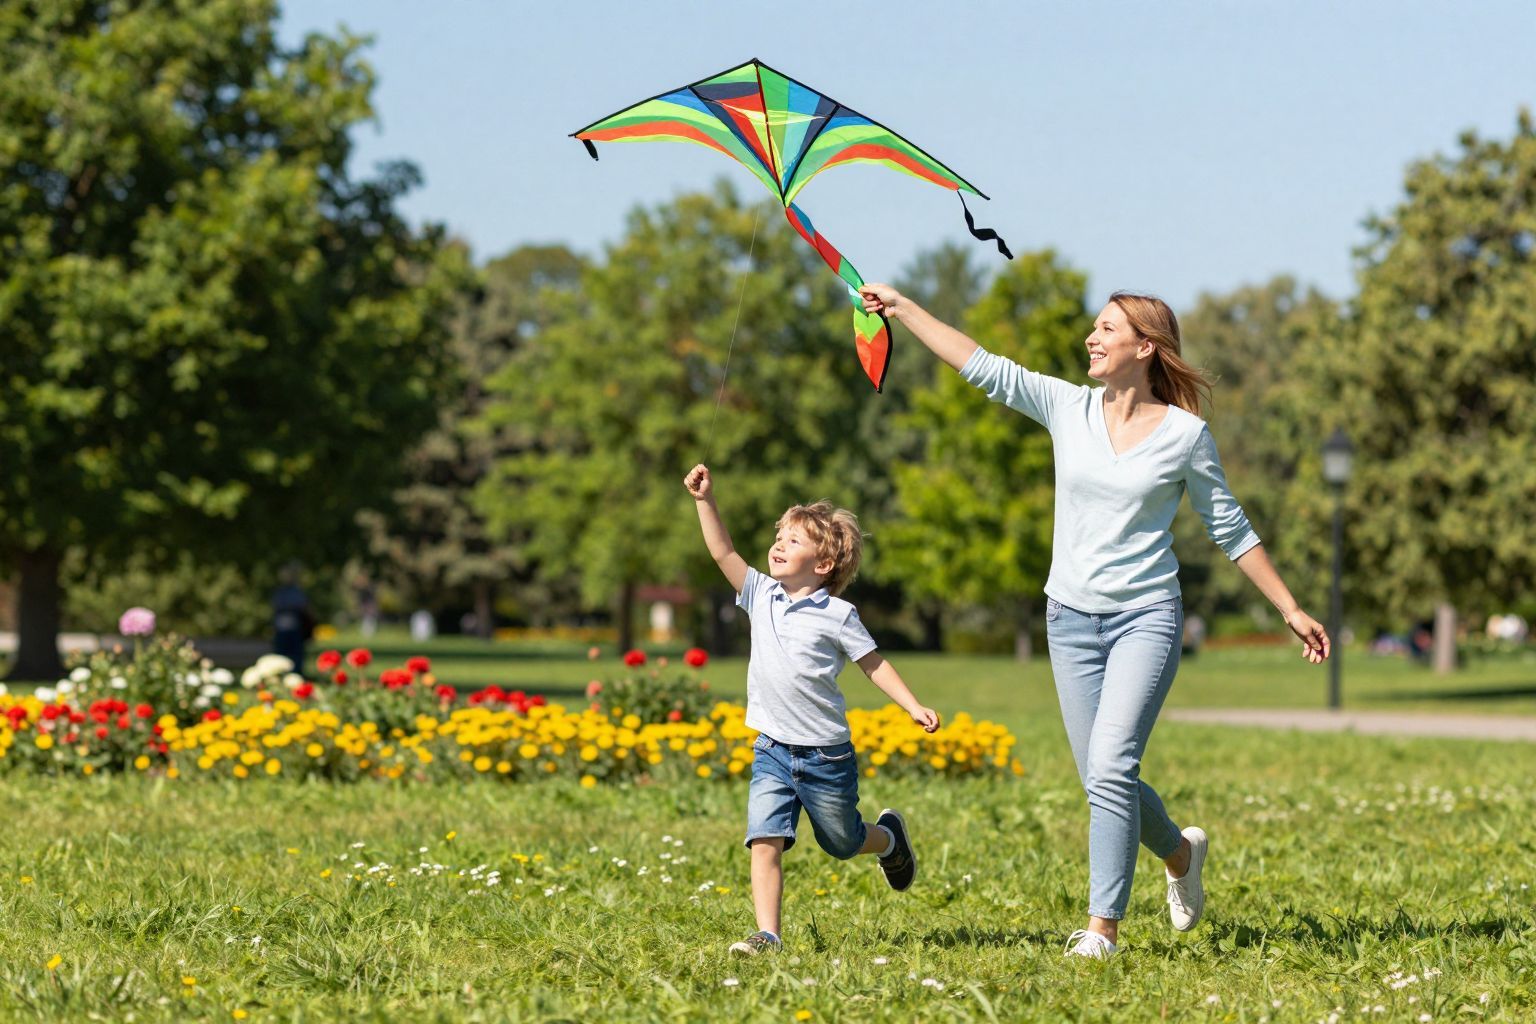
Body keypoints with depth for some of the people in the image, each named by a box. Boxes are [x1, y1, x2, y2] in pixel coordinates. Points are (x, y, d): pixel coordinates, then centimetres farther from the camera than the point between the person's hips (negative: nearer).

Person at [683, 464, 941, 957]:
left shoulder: (837, 615, -7)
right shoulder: (761, 595, 4)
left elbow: (874, 665, -2)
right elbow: (722, 552, 0)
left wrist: (914, 707, -9)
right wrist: (704, 500, -10)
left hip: (826, 754, -3)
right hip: (773, 750, 3)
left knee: (842, 842, 15)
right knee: (764, 839, -14)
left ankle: (889, 837, 48)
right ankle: (767, 933, -14)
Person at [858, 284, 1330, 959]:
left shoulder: (1185, 433, -3)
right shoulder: (1068, 408, 3)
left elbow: (1230, 530, 5)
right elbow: (982, 366, 1)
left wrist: (1291, 610, 6)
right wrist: (901, 308, -2)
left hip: (1146, 616, -4)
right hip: (1072, 617, 4)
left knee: (1111, 768, -18)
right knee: (1101, 780, 7)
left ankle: (1102, 927, -13)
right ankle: (1180, 852, 37)